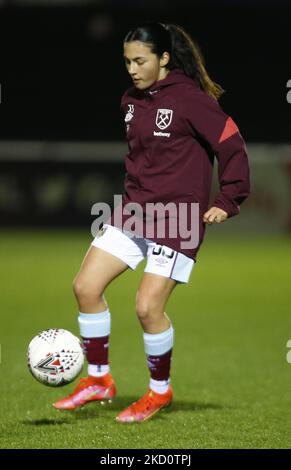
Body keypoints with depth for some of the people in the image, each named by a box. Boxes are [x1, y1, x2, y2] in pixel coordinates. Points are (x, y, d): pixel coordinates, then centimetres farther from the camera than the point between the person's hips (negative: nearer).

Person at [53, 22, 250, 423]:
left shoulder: (190, 99, -14)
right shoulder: (131, 101, 8)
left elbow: (232, 145, -12)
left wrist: (228, 202, -13)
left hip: (178, 217, -7)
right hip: (135, 209, 7)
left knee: (148, 307, -11)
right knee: (86, 286, -2)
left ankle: (160, 391, 13)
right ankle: (99, 381, 12)